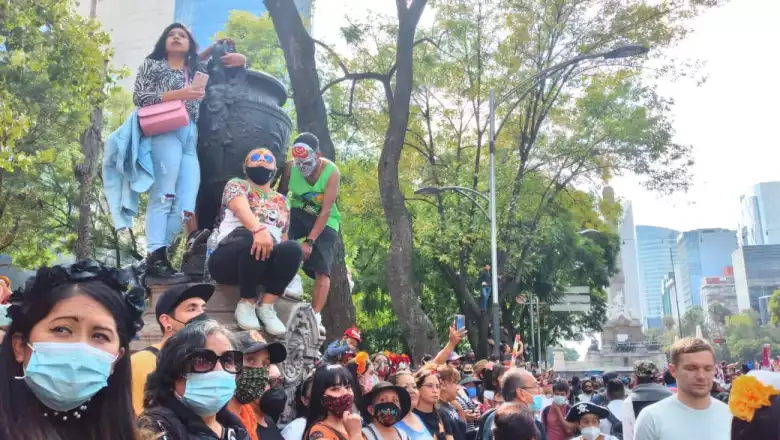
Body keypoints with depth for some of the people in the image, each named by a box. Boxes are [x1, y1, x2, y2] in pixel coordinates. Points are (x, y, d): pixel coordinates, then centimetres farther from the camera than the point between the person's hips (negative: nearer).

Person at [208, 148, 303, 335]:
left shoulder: (281, 200, 25)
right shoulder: (237, 184, 10)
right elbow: (241, 208, -13)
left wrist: (285, 273, 3)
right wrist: (258, 229, -36)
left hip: (268, 264, 4)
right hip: (230, 258, -4)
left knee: (292, 248, -29)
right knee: (257, 244, -38)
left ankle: (266, 305, -23)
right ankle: (247, 303, -19)